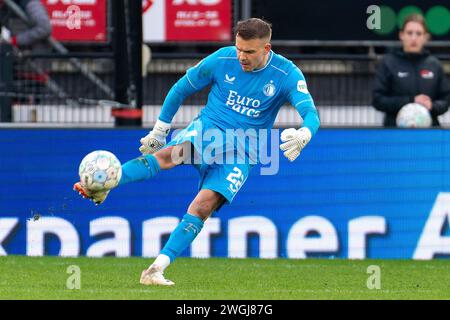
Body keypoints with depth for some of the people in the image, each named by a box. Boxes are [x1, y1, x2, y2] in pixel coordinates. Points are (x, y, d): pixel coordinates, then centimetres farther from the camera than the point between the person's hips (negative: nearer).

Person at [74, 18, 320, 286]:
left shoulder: (287, 74, -8)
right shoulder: (222, 60, -4)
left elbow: (311, 114, -18)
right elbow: (181, 89, 10)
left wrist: (303, 135, -41)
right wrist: (160, 128, 12)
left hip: (240, 153, 0)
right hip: (207, 128, 0)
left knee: (204, 205, -22)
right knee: (172, 153, -34)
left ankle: (156, 270, -23)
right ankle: (101, 188, -50)